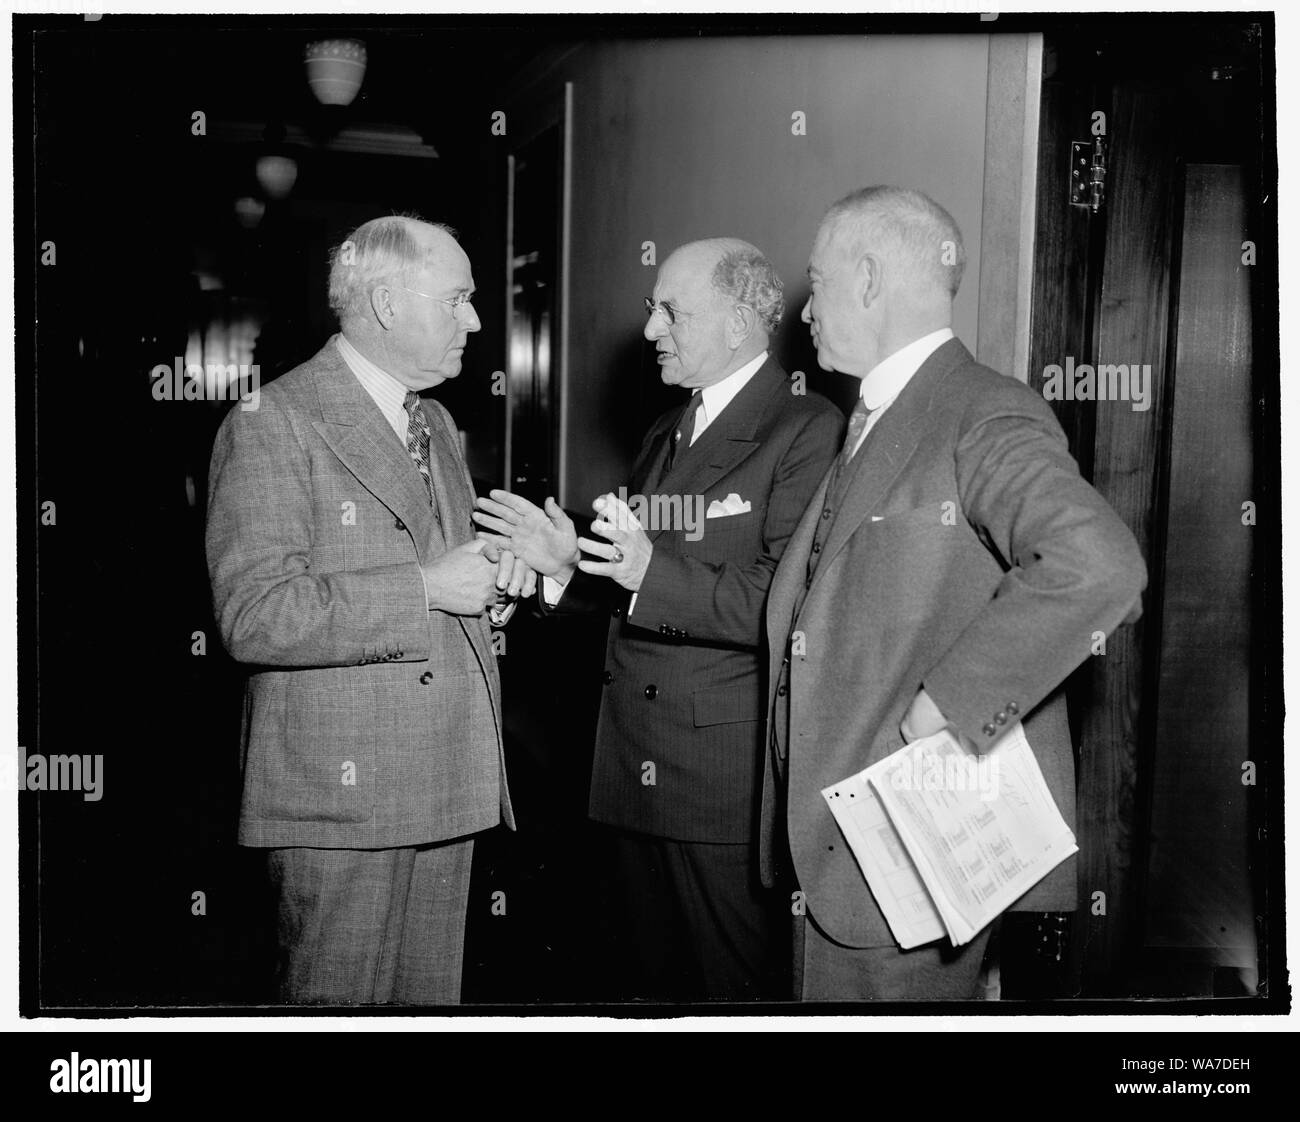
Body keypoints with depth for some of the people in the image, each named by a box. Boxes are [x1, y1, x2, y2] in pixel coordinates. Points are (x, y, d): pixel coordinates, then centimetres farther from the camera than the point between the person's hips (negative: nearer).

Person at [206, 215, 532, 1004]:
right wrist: (424, 588, -20)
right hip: (340, 792, -7)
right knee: (341, 998, 2)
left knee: (432, 996, 14)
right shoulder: (272, 426, -10)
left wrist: (494, 576, 4)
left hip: (447, 783, 8)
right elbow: (254, 618, -20)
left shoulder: (434, 423, 17)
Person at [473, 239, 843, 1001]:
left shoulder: (809, 431, -10)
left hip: (728, 781, -8)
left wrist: (652, 572, -28)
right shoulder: (664, 435, 16)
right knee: (647, 981, 19)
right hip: (634, 767, 8)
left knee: (735, 990, 6)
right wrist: (570, 565, 3)